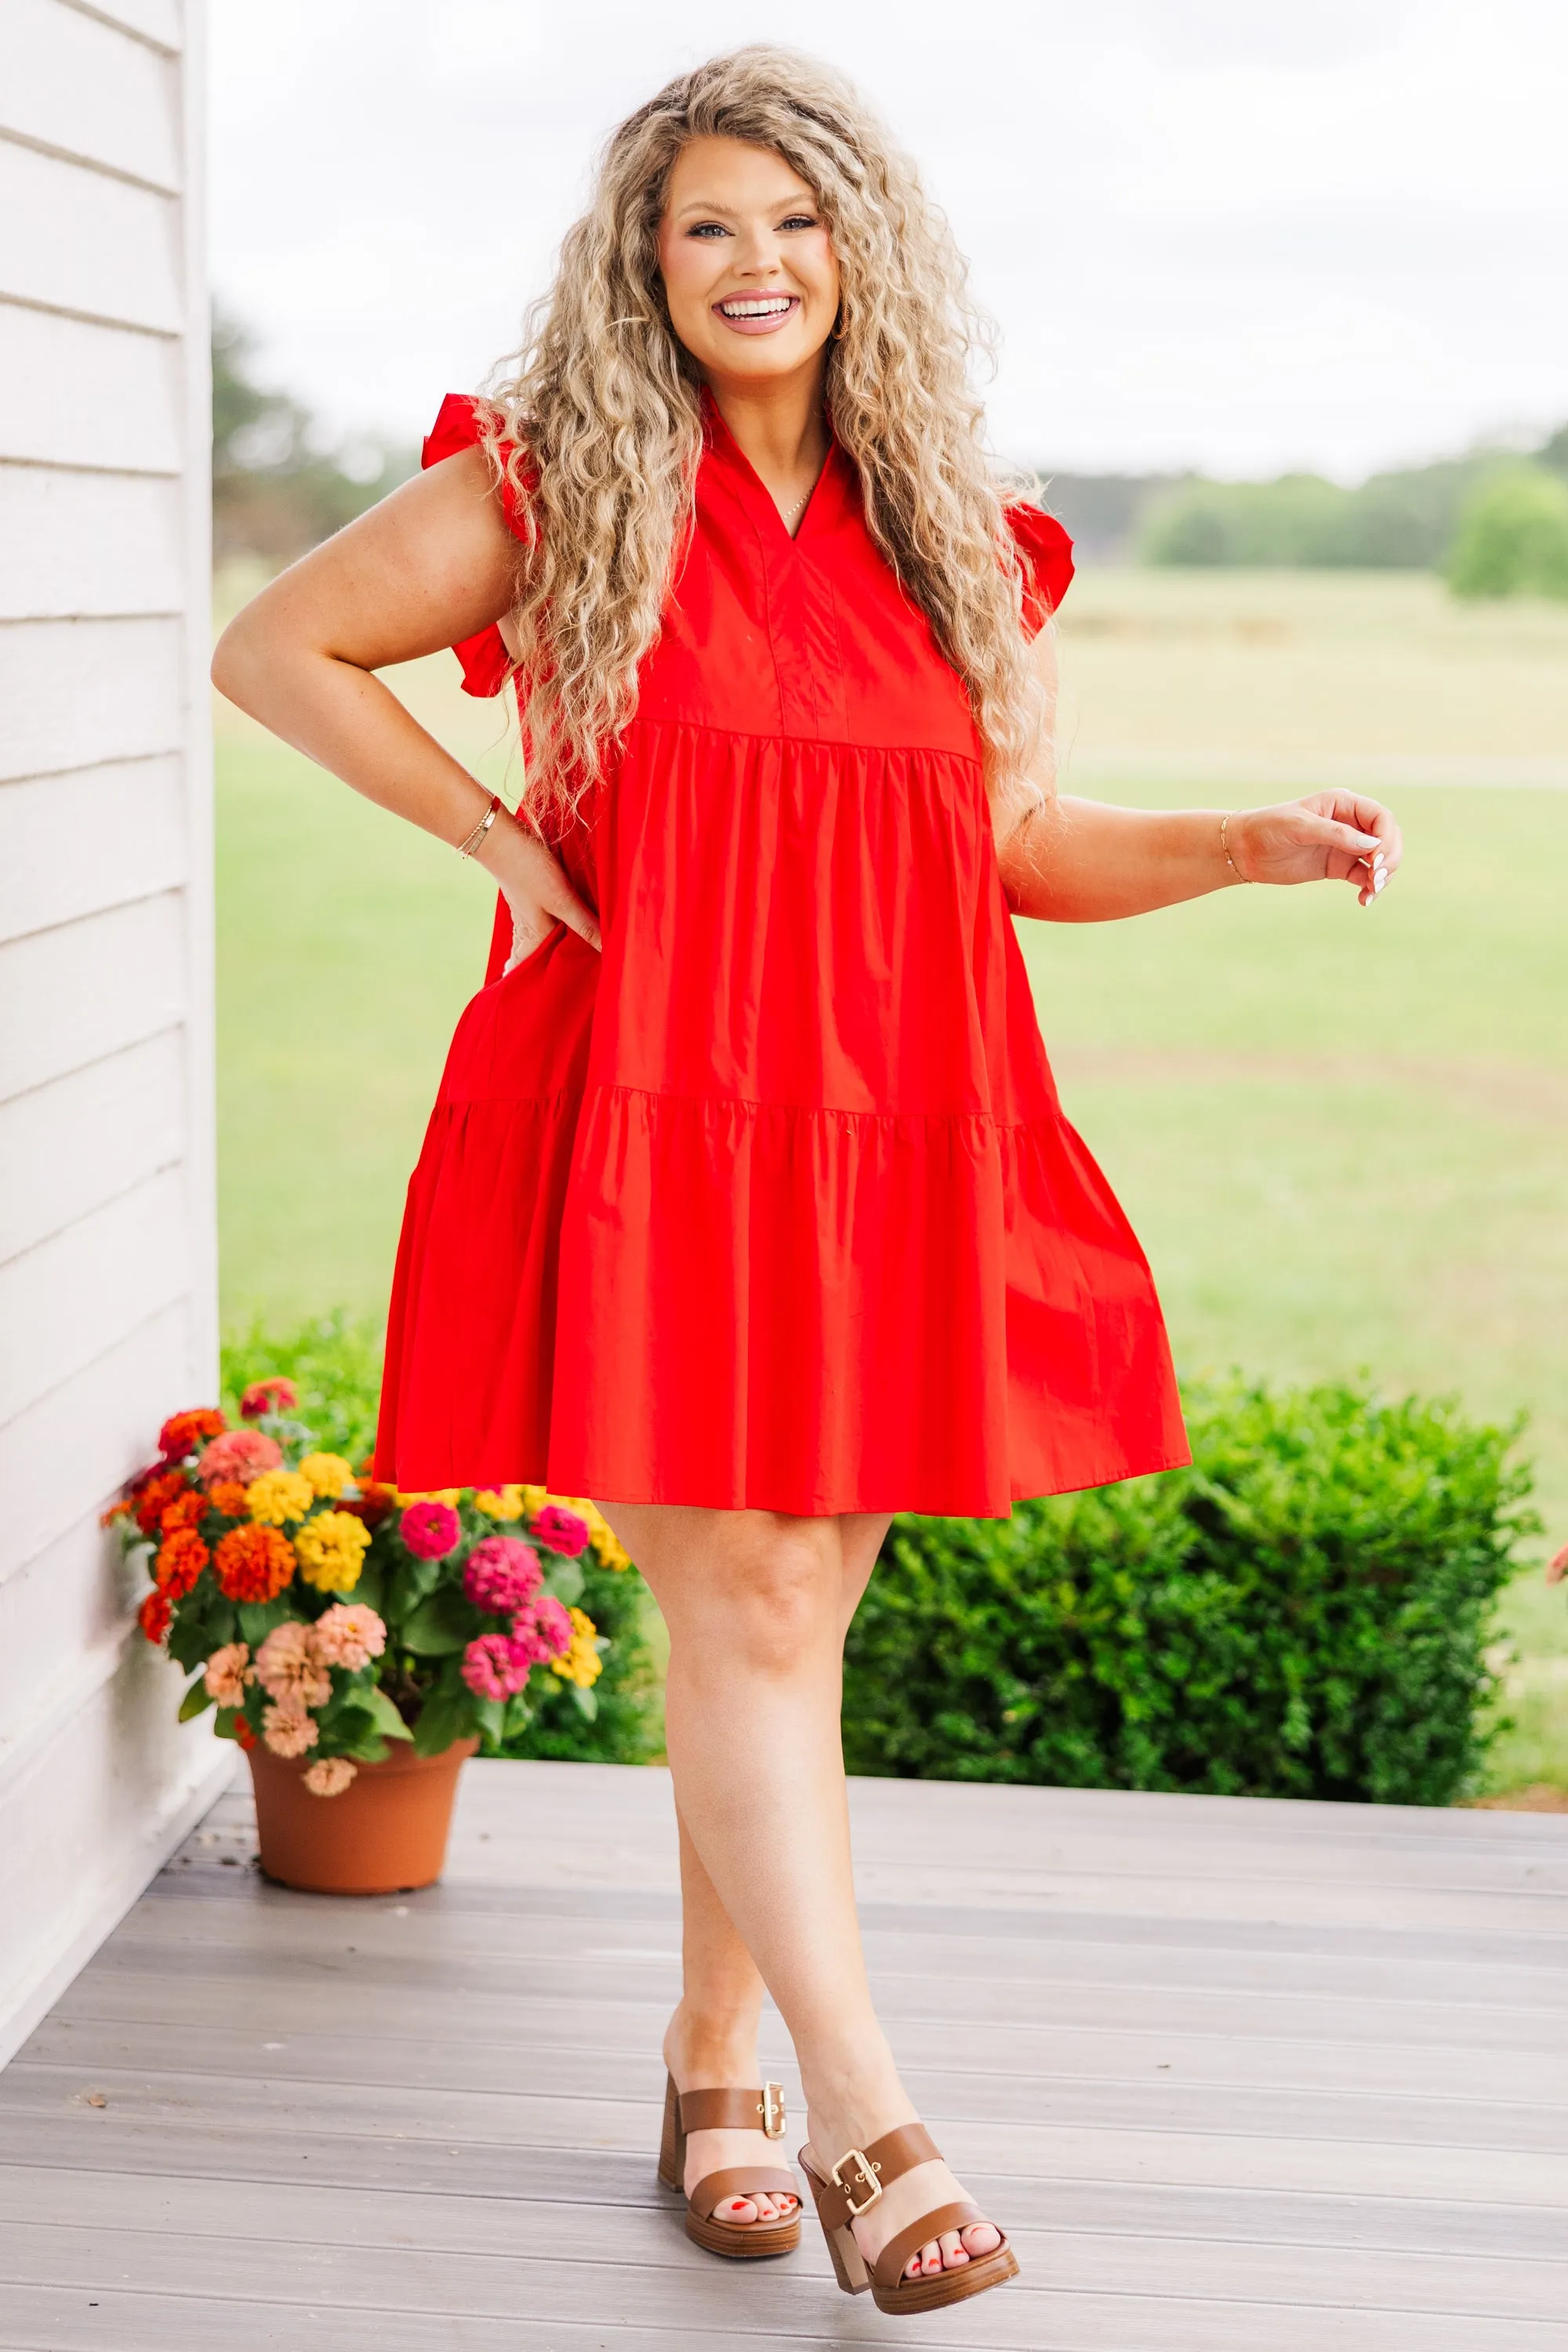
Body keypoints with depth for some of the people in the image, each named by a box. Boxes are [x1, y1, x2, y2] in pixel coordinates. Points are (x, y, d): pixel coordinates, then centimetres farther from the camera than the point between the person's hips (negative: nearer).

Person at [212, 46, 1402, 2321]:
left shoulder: (948, 531, 11)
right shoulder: (553, 490, 2)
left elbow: (1024, 842, 17)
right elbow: (275, 644, 8)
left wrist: (1251, 843, 2)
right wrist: (489, 833, -1)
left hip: (898, 1144, 4)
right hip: (651, 1124, -3)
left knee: (795, 1619, 9)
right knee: (739, 1612, -8)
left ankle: (714, 2070, 23)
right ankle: (869, 2121, -5)